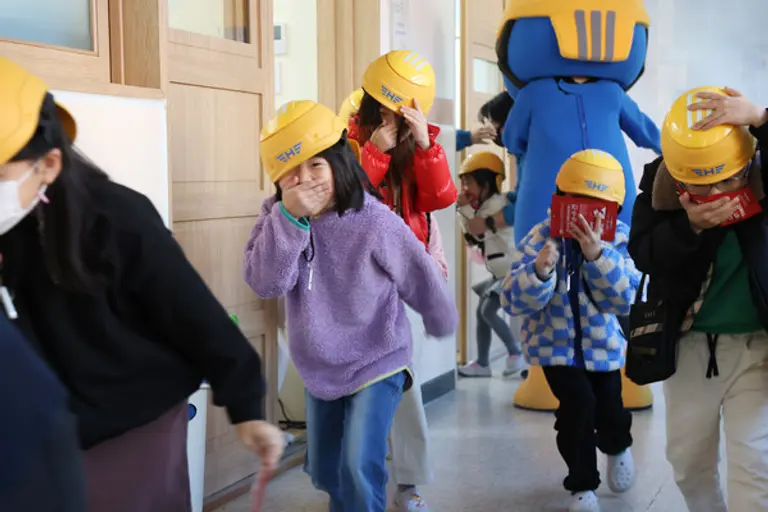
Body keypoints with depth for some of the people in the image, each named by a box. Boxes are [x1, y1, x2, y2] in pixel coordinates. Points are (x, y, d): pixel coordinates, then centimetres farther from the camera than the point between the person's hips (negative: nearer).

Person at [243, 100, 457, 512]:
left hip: (376, 364, -5)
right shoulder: (277, 217, -10)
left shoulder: (373, 221, -23)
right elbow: (265, 283, -24)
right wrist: (290, 218, -35)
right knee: (325, 471, 19)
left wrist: (442, 324, 8)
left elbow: (419, 278, -8)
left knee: (359, 470, -16)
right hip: (319, 368, 5)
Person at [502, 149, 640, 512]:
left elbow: (628, 299, -22)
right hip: (557, 343, -1)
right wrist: (539, 271, -39)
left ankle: (617, 447, 43)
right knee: (578, 403, -18)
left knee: (610, 410, 2)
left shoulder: (620, 240, -11)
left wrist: (598, 255, -36)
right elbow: (514, 302, -18)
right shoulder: (542, 237, -14)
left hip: (604, 344, 2)